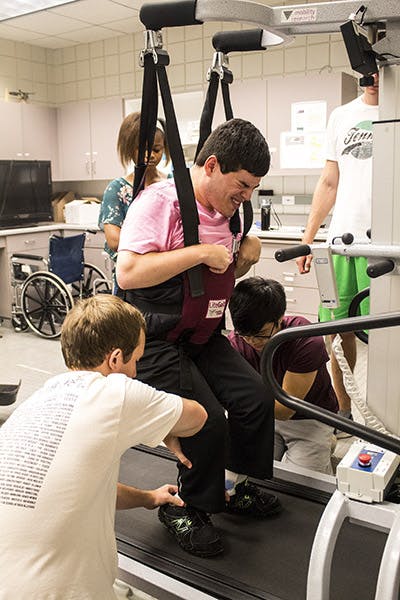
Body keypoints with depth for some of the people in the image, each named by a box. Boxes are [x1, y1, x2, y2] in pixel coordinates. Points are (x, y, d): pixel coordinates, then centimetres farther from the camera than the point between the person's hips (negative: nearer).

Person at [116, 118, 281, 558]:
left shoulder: (224, 211, 9)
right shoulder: (160, 200, -17)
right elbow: (128, 273, -28)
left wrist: (244, 258, 0)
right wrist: (199, 252, -27)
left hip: (204, 337, 8)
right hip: (157, 342, -8)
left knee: (255, 399, 4)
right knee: (207, 420, -16)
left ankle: (238, 487, 28)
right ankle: (185, 510, 11)